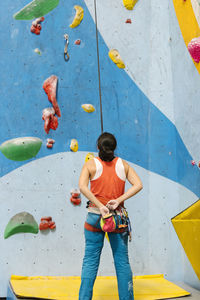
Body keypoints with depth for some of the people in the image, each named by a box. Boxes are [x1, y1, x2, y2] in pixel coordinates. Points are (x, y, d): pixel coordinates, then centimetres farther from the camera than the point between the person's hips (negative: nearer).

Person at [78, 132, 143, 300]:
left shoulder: (91, 164, 0)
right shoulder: (123, 164, 6)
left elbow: (82, 186, -15)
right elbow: (138, 185, -3)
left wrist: (99, 206, -16)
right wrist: (119, 200, -9)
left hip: (95, 216, -1)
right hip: (118, 216, 1)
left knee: (90, 261, 4)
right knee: (122, 262, 9)